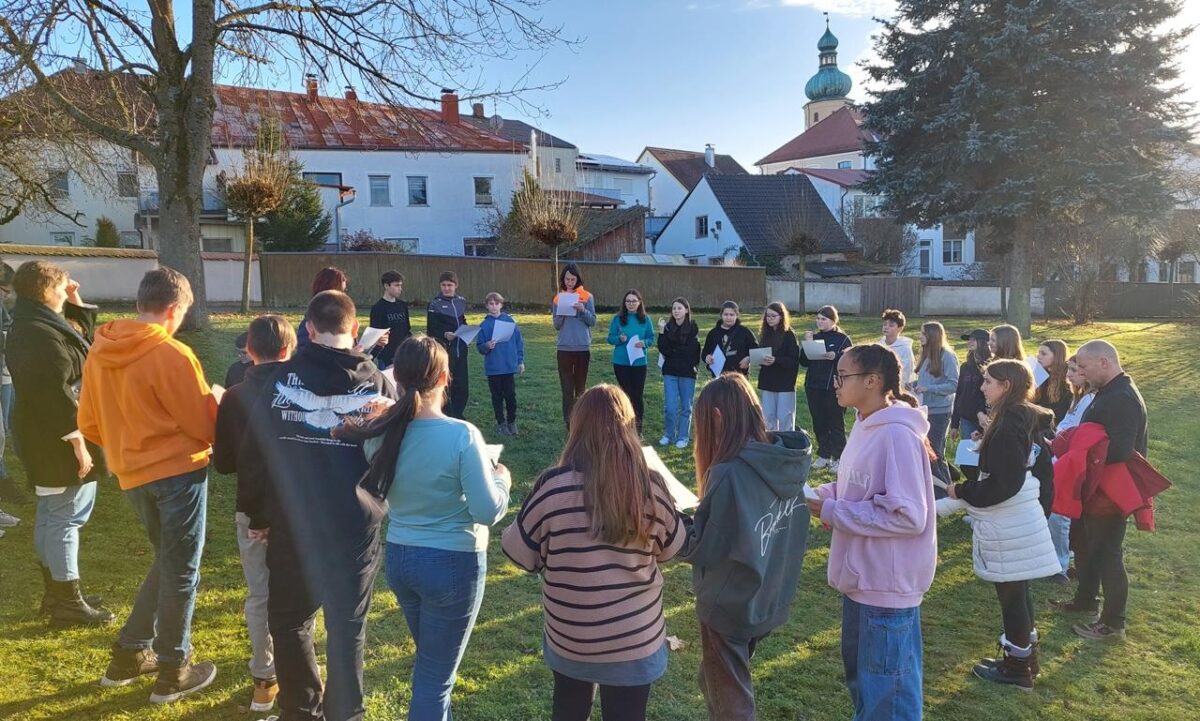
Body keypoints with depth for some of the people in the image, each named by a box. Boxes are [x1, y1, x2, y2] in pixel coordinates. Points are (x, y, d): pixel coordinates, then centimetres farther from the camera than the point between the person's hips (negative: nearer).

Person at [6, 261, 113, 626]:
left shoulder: (31, 325, 12)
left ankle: (54, 592, 28)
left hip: (46, 440, 11)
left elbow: (83, 341, 25)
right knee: (67, 518, -3)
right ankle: (68, 602, 5)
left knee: (51, 516, 17)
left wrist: (77, 305, 14)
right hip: (59, 442, -11)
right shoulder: (43, 334, -21)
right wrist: (77, 440, -24)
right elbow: (55, 392, -26)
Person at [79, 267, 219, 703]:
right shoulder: (172, 355, -18)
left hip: (133, 476, 7)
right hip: (179, 472, -7)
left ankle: (129, 654, 31)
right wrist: (215, 399, 7)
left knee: (167, 563, 24)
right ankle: (173, 672, 20)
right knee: (181, 570, 8)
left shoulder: (99, 351, 4)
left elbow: (89, 424, 12)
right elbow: (205, 427, -13)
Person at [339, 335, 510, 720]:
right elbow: (488, 512, -18)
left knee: (428, 661, 28)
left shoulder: (379, 433, -7)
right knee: (436, 674, 11)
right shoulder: (462, 435, -22)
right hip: (453, 562, -5)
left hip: (399, 557, 6)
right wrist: (501, 478, -2)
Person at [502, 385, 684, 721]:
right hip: (635, 639, 0)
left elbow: (520, 552, -8)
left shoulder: (554, 485, -21)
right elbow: (671, 547, 2)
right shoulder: (651, 485, -16)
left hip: (569, 637, 0)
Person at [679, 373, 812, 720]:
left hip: (730, 605, -7)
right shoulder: (788, 461, -6)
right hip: (768, 599, 7)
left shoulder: (730, 473, -30)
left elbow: (705, 549, -22)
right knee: (717, 683, 29)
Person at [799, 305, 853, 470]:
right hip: (813, 387, 5)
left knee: (836, 424, 3)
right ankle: (823, 455, 22)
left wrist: (836, 356, -24)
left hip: (834, 388, -5)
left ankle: (838, 458, 13)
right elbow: (804, 362, 6)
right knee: (819, 423, 11)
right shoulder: (814, 337, 11)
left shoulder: (843, 339, -3)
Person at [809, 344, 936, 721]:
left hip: (889, 583, -9)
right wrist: (826, 494, -4)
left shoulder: (897, 435, -24)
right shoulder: (866, 425, 4)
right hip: (863, 576, 9)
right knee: (860, 675, 26)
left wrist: (833, 512, -21)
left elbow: (908, 516, -27)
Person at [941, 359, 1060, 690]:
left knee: (1010, 592, 5)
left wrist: (961, 491, -13)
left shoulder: (1009, 424, -22)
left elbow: (1003, 485, -24)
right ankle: (1024, 655, 35)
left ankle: (1017, 667, 19)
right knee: (1017, 589, 20)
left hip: (1008, 525, -9)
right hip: (1024, 518, 9)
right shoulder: (1028, 420, 7)